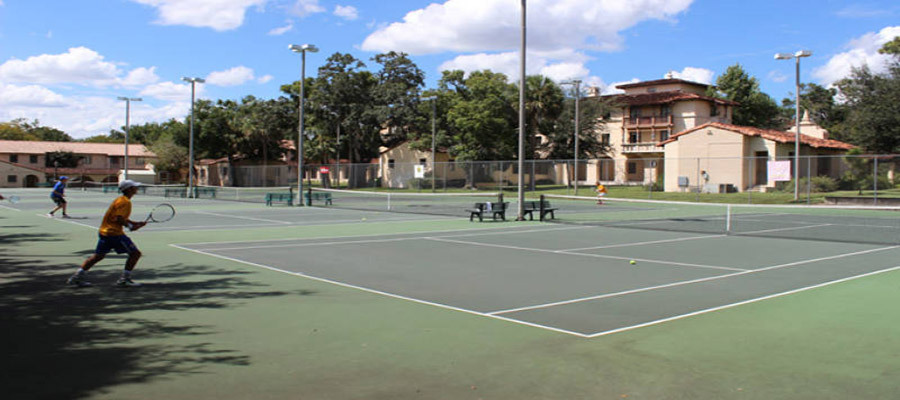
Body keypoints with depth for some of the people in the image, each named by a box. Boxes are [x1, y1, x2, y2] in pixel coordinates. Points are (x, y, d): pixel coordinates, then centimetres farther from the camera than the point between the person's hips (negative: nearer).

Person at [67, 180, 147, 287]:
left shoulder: (120, 200, 18)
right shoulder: (125, 202, -13)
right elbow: (118, 219, -21)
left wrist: (136, 223, 15)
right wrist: (131, 226, -11)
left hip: (105, 231, 10)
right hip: (114, 233, -10)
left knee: (98, 256, 18)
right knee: (135, 253, -5)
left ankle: (77, 277, 20)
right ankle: (124, 279, -1)